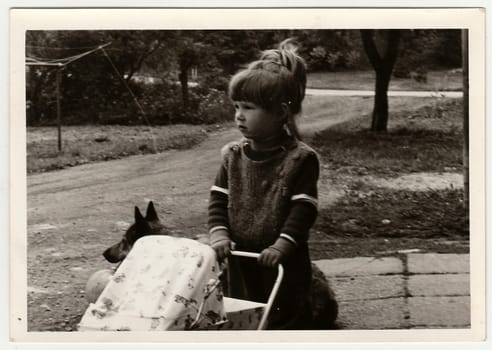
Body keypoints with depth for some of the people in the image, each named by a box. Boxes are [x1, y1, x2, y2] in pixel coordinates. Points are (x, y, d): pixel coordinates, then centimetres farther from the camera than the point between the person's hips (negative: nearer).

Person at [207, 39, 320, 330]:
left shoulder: (301, 158, -12)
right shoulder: (233, 155, 2)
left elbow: (303, 210, -16)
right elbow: (219, 200, 2)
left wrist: (282, 245, -26)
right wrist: (220, 234, -13)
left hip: (284, 265, -4)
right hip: (241, 264, 4)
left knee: (289, 321, 7)